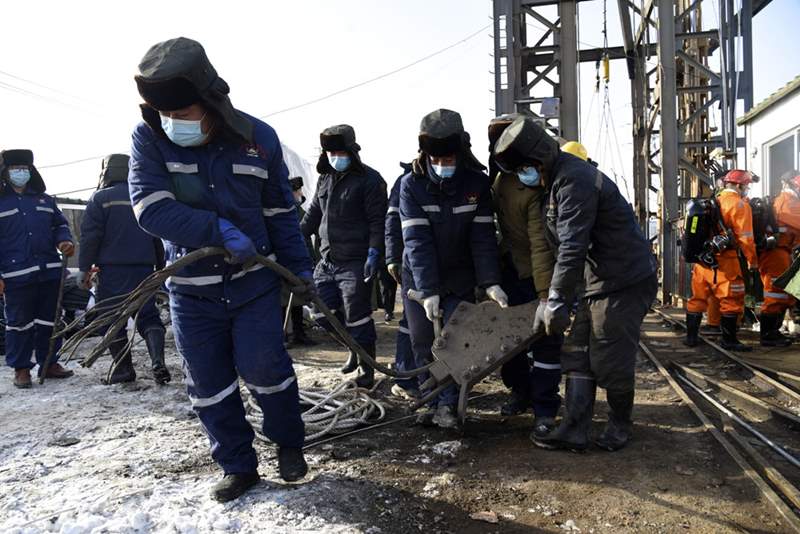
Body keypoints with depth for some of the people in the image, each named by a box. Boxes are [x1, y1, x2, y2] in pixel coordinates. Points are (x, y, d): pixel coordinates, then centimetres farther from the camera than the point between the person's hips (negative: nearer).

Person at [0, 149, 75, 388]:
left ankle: (49, 363, 22)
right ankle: (21, 369, 13)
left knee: (49, 320, 11)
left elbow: (60, 225, 21)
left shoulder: (45, 200, 15)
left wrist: (64, 241, -3)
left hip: (50, 271, 4)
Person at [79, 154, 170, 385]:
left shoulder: (100, 198, -1)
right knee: (147, 314, 5)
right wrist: (160, 268, 23)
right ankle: (158, 360, -14)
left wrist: (85, 268, 0)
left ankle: (123, 368, 7)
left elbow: (90, 236, -7)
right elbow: (159, 238, 16)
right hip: (144, 267, 4)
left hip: (112, 268, -4)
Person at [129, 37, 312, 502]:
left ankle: (290, 443, 23)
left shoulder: (258, 138, -6)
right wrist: (221, 231, -27)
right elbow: (151, 208, -19)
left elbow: (281, 212, 4)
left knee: (263, 368, -6)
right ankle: (239, 466, 25)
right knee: (208, 384, 7)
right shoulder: (149, 138, -8)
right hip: (191, 289, 2)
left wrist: (300, 266, 6)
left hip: (254, 280, -1)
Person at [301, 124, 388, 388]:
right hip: (327, 260, 7)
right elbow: (313, 214, 23)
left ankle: (366, 368, 16)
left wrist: (374, 254, -20)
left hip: (356, 262, -7)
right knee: (322, 312, 9)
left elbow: (378, 221, -12)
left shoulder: (369, 179, -7)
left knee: (357, 316, -2)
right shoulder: (325, 178, 14)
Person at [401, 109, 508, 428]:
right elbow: (417, 241, -21)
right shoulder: (411, 184, -14)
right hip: (419, 280, 0)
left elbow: (483, 237, -11)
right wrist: (427, 290, -27)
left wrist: (490, 282, -22)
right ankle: (432, 403, 20)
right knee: (423, 345, 6)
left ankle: (447, 405, 7)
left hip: (460, 279, 0)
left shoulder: (477, 183, -10)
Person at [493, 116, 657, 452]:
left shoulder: (574, 181, -21)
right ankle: (574, 430, 13)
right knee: (578, 356, 8)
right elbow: (562, 244, 16)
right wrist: (552, 298, 15)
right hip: (599, 282, 10)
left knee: (610, 361, 1)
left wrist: (556, 302, -25)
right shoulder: (558, 180, 12)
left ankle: (620, 425, 23)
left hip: (626, 281, -10)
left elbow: (573, 248, -27)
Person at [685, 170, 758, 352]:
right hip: (724, 260, -7)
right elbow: (745, 237, -10)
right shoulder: (739, 204, -6)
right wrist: (753, 261, -5)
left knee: (698, 298, 13)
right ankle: (729, 340, 3)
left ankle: (691, 336, 19)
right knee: (731, 300, 0)